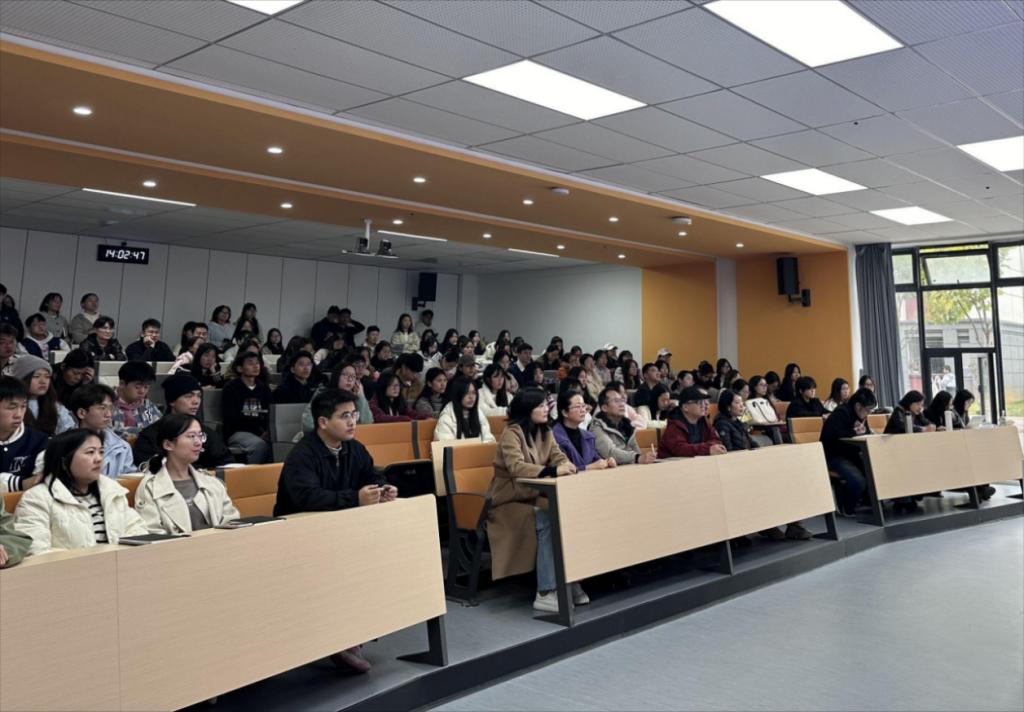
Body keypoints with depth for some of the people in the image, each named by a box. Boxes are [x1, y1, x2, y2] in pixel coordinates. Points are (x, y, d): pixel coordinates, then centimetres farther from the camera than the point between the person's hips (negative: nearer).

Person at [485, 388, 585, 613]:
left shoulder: (545, 431, 8)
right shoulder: (512, 432, -16)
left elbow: (558, 457, 1)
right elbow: (516, 467, -30)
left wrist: (566, 465, -25)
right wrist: (553, 471, -42)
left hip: (534, 495, 7)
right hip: (509, 499, -6)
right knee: (547, 522, -31)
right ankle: (545, 594, -28)